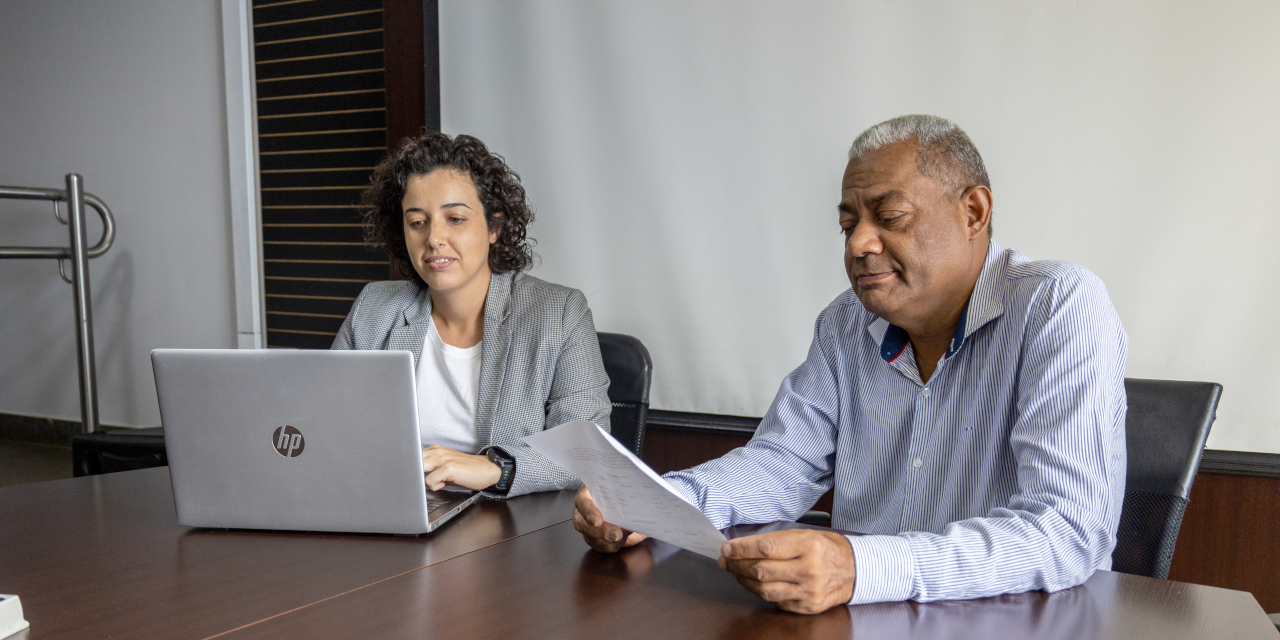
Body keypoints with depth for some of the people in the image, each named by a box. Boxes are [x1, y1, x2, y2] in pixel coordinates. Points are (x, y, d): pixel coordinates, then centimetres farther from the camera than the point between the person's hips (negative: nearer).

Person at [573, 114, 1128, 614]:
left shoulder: (1061, 309, -14)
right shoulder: (847, 324, 6)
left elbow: (1068, 533, -23)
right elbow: (784, 462, 9)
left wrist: (861, 568, -35)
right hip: (865, 623, 3)